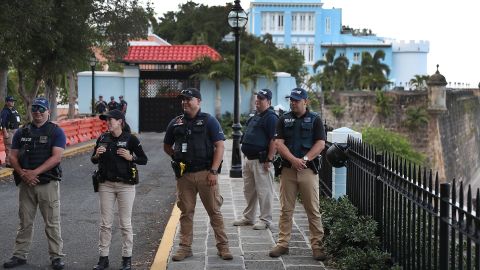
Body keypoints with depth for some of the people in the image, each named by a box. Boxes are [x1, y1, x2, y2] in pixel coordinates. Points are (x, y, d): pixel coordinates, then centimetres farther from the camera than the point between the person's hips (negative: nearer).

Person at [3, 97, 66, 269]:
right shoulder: (21, 133, 11)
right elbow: (13, 157, 7)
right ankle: (19, 255, 18)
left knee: (52, 223, 1)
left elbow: (56, 157, -12)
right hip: (26, 183, 4)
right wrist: (23, 174, -11)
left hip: (48, 183, -3)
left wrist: (34, 172, -19)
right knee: (25, 222, 10)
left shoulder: (56, 132, -1)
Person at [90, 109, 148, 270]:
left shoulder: (130, 139, -6)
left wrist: (130, 157, -19)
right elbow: (94, 161, 13)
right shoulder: (103, 138, 5)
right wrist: (97, 155, -8)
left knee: (125, 223, 3)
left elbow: (144, 160, -2)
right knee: (105, 223, 5)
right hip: (106, 184, 3)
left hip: (126, 184, -3)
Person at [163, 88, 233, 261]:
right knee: (186, 212, 9)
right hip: (184, 175, 3)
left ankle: (223, 246, 9)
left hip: (205, 173, -3)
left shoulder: (209, 121, -1)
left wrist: (213, 171, -14)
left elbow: (220, 146, -6)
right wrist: (178, 158, 7)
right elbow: (166, 146, 23)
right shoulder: (176, 123, 10)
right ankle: (185, 247, 16)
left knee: (214, 211, 2)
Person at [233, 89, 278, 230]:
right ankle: (248, 217, 27)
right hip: (249, 159, 10)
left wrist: (269, 159, -21)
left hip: (261, 161, -10)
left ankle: (265, 220, 5)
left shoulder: (271, 117, -13)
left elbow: (274, 140, -19)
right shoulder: (255, 117, 17)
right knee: (248, 190, 17)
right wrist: (246, 155, 19)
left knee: (264, 191, -3)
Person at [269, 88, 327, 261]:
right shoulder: (284, 120, 8)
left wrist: (304, 159, -16)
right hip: (287, 169, 2)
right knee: (286, 209, 6)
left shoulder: (315, 119, 3)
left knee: (313, 210, 0)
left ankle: (317, 245, 5)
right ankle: (283, 244, 11)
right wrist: (293, 159, -16)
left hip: (308, 170, -2)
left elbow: (320, 144, -4)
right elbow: (278, 143, -2)